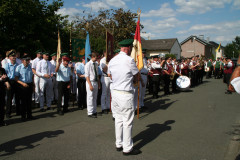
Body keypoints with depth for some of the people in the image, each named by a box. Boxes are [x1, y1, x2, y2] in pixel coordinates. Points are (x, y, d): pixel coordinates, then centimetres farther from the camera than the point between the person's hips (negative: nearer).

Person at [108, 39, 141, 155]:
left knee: (118, 119, 16)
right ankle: (127, 149, 11)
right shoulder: (129, 60, -14)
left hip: (114, 92, 8)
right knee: (127, 122, 1)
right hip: (126, 94, -7)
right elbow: (137, 76, -2)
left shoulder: (112, 60, 7)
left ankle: (119, 144, 27)